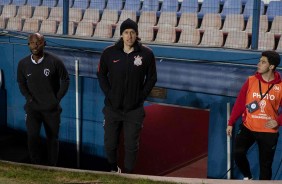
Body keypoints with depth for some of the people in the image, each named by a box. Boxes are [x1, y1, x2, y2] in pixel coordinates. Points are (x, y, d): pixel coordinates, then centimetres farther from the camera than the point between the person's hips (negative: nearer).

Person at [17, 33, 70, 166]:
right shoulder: (23, 64, -5)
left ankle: (52, 167, 28)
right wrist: (28, 98, -2)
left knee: (52, 138, 10)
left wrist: (57, 98, -4)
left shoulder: (54, 61, -12)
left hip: (52, 108, 0)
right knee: (32, 137, -15)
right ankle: (36, 166, 4)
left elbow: (65, 79, 1)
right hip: (32, 107, 1)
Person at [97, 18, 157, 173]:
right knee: (110, 144, 13)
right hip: (112, 108, 1)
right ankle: (113, 169, 41)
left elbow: (151, 78, 3)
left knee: (131, 146, 6)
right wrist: (109, 94, -2)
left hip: (134, 110, -1)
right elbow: (101, 75, 7)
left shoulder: (146, 54, -8)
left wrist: (141, 96, -4)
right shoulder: (109, 53, -6)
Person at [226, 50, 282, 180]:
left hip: (268, 132, -1)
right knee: (238, 153, -12)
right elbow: (240, 103, 1)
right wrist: (231, 123, 1)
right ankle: (247, 177, 15)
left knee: (265, 165, 4)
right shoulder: (251, 81, -2)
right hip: (248, 127, 1)